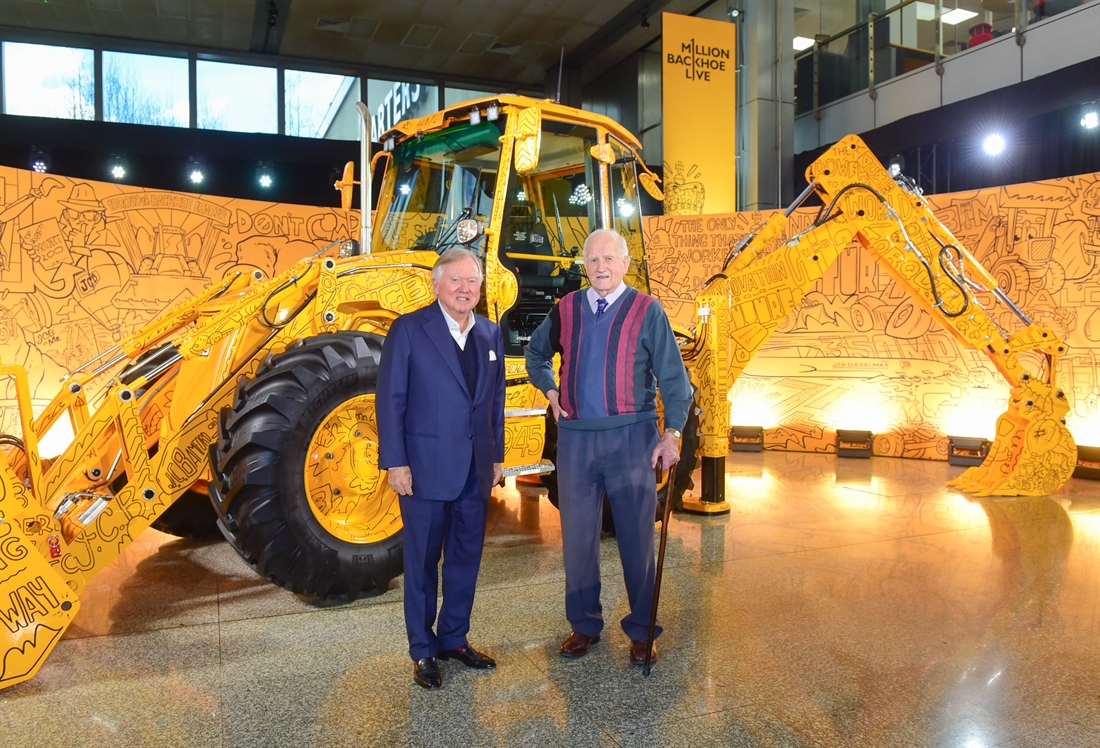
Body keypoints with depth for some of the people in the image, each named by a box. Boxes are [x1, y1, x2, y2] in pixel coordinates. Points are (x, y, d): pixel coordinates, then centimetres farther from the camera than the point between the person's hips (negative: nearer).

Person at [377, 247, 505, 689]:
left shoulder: (490, 334, 10)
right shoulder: (409, 330, -6)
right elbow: (390, 399, -8)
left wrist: (496, 455, 11)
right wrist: (395, 462, -12)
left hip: (476, 470, 5)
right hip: (426, 467, -5)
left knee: (466, 557, 14)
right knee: (422, 561, 7)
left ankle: (455, 639, 30)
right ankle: (423, 652, 21)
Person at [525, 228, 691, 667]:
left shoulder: (647, 311, -1)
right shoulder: (566, 310, 8)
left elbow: (673, 377, -1)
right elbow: (535, 353, 26)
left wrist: (672, 434, -10)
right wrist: (551, 392, 12)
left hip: (631, 436, -3)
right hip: (575, 437, 3)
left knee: (636, 536, 4)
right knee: (577, 535, 10)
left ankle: (641, 631, 20)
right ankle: (584, 626, 26)